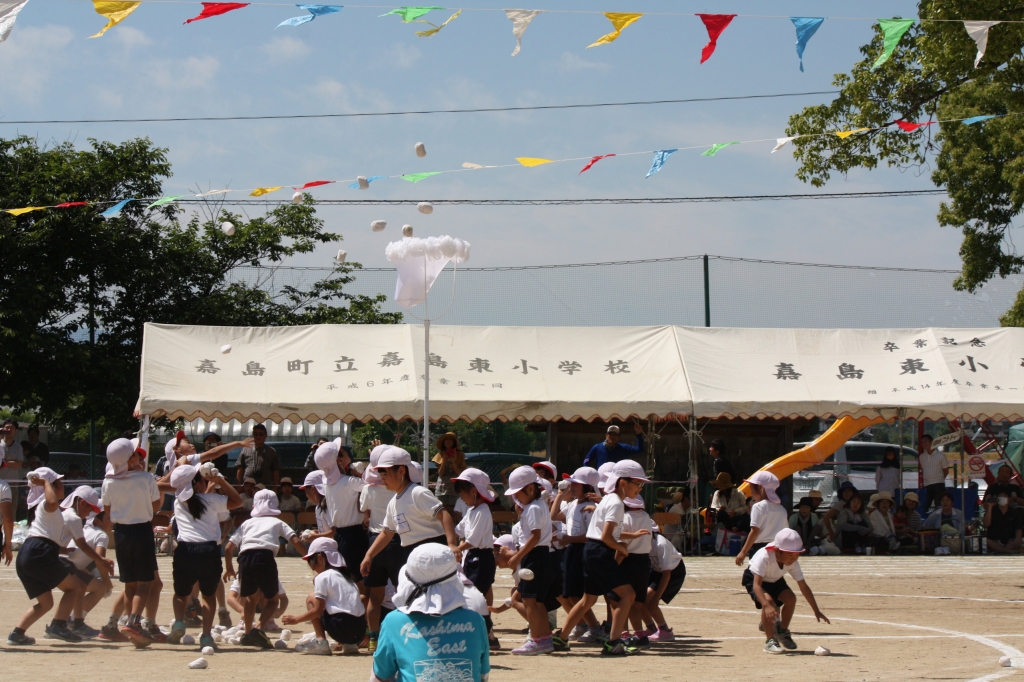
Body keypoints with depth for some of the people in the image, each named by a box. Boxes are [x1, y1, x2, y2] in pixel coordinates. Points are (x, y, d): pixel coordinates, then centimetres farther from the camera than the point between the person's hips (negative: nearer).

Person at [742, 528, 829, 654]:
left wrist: (816, 611, -15)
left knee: (790, 598, -17)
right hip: (754, 578, -5)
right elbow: (757, 584, -47)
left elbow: (803, 587, -14)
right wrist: (767, 606, -61)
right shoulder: (764, 557, -40)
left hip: (775, 580, 5)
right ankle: (770, 641, -19)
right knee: (768, 601, -31)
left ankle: (782, 631, 8)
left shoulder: (793, 562, -23)